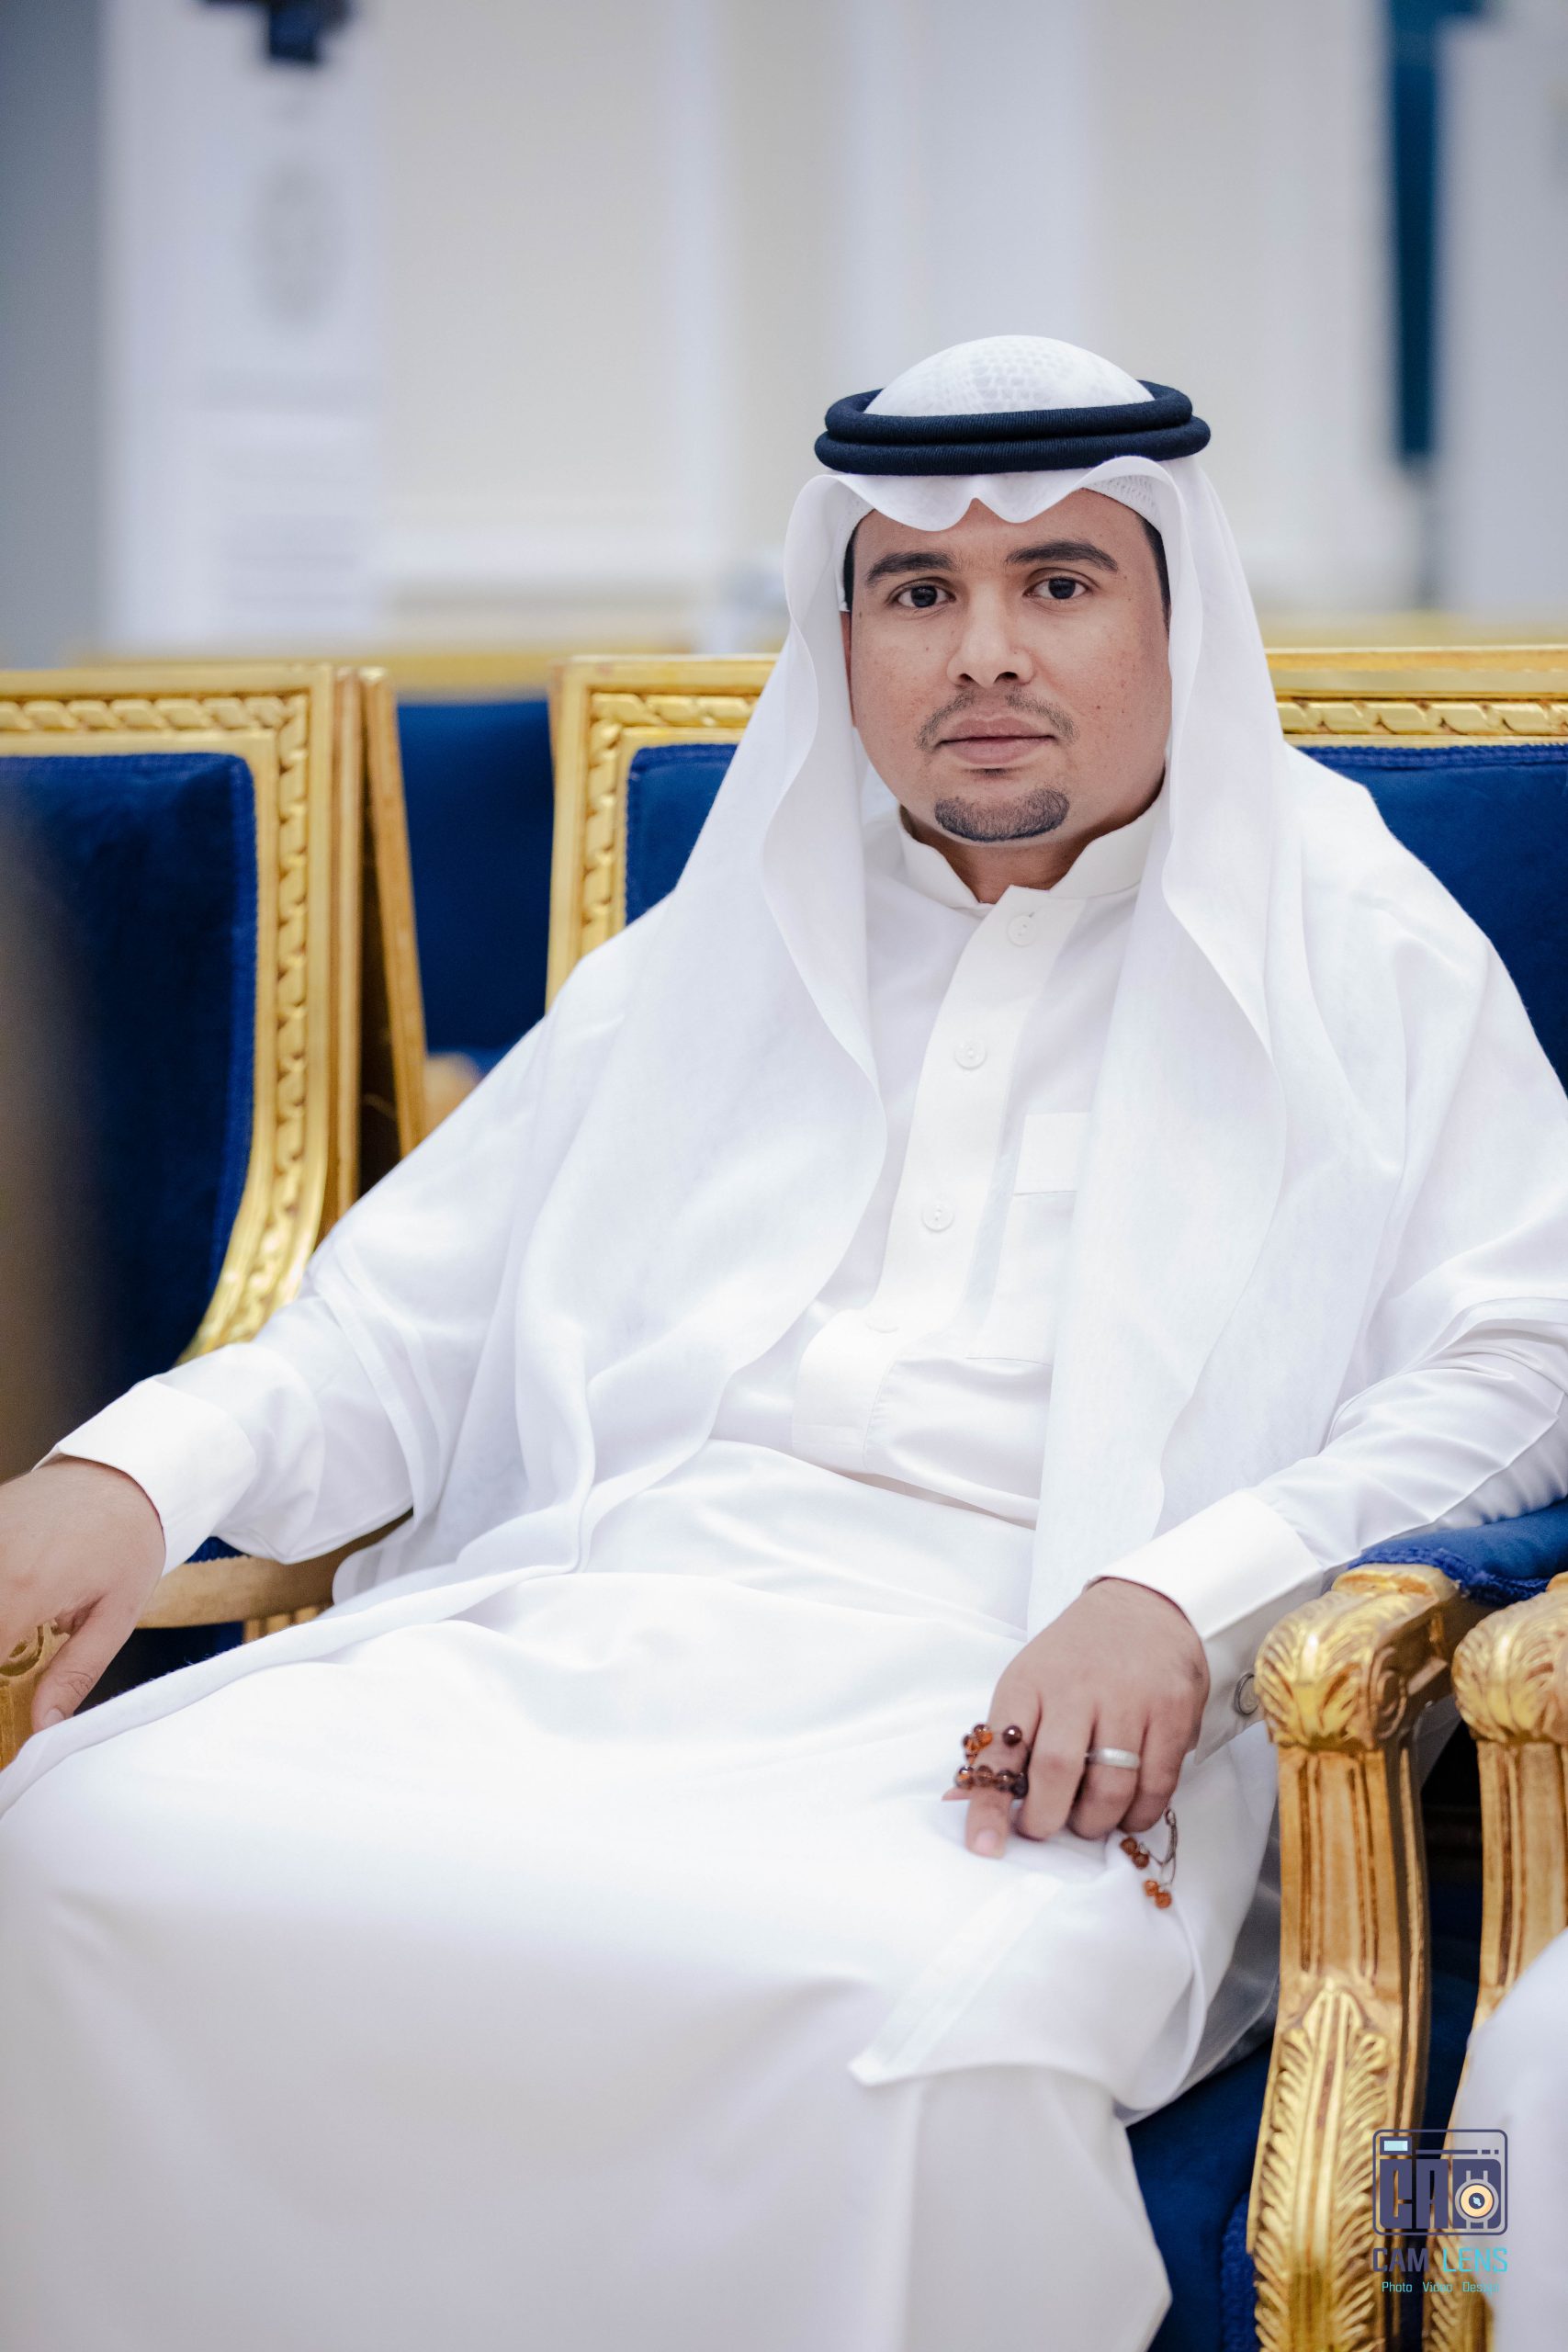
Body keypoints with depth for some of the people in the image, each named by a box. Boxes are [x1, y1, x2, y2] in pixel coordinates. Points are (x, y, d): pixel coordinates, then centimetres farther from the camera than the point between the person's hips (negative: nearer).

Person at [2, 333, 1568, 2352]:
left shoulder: (1362, 957, 15)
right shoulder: (713, 957, 27)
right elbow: (406, 1321, 24)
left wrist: (1179, 1595, -14)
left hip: (1015, 1704, -3)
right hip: (581, 1632, 4)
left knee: (932, 2032, -39)